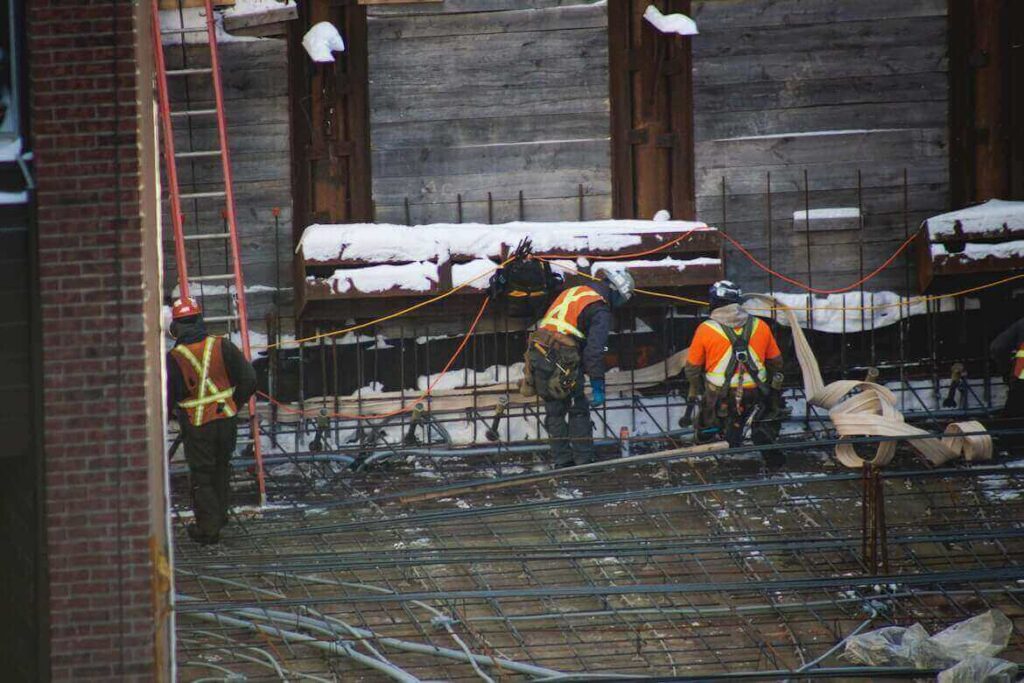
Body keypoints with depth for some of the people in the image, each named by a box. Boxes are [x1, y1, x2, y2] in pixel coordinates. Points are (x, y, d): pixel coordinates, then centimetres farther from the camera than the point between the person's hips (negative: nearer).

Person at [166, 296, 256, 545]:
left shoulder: (173, 359, -15)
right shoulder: (222, 347, -8)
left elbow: (165, 398, -8)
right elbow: (249, 378, -5)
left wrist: (175, 413, 14)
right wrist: (236, 403, 11)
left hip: (196, 427, -3)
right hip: (226, 420, 3)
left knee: (201, 477, 8)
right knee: (221, 467, 23)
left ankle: (208, 527, 9)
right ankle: (220, 515, 35)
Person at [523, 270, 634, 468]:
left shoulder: (570, 292, 22)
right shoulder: (600, 310, -3)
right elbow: (594, 349, -11)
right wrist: (598, 386, -10)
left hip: (537, 352, 7)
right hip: (561, 361, -7)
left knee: (554, 411, 13)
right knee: (578, 411, 3)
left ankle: (561, 460, 13)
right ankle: (584, 459, 1)